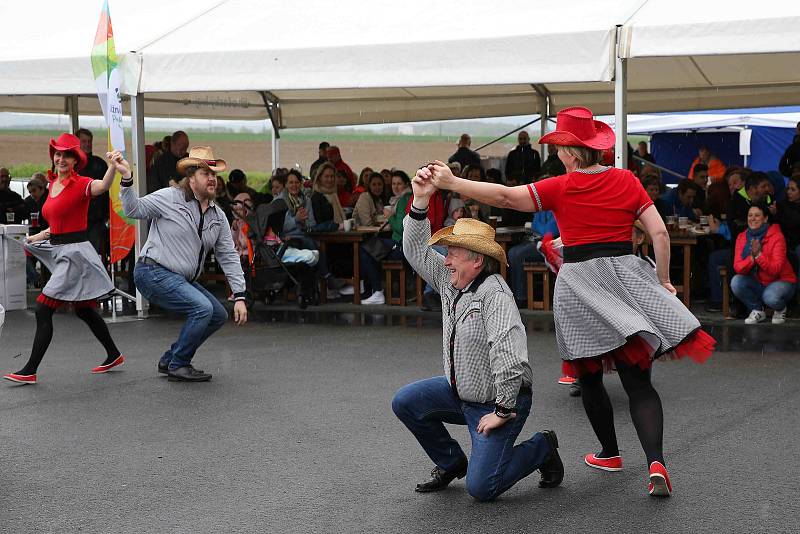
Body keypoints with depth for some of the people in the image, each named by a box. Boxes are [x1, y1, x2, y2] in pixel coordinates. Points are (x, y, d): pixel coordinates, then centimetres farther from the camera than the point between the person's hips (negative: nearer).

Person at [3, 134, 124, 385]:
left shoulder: (80, 184, -12)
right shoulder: (53, 184, 12)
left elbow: (103, 186, -35)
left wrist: (113, 165, -53)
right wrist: (36, 237, 17)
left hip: (75, 252, -9)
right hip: (59, 251, 9)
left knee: (43, 310, -10)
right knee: (83, 310, 17)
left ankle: (30, 371, -5)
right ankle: (114, 355, 31)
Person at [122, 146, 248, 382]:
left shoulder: (218, 216, 10)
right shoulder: (170, 198, -8)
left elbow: (228, 257, 9)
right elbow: (134, 210, -8)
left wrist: (239, 297, 3)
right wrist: (127, 179, -24)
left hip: (182, 280, 8)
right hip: (154, 273, -8)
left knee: (219, 316, 6)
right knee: (202, 308, -23)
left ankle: (169, 360, 15)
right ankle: (178, 365, -6)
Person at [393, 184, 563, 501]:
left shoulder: (494, 295, -26)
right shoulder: (451, 281, 2)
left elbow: (509, 355, -33)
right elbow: (417, 249, 5)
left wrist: (504, 411, -28)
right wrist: (419, 202, -9)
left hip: (497, 400, -8)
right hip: (459, 392, 8)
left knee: (481, 488, -13)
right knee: (405, 402, -1)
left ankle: (542, 448, 13)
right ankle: (451, 462, 17)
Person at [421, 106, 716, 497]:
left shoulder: (561, 188, -4)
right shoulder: (627, 181, 5)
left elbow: (505, 196, -12)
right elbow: (659, 233, 1)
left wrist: (451, 182, -9)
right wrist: (663, 282, 10)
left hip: (578, 283, -2)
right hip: (624, 274, 2)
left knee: (590, 377, 17)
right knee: (638, 381, -1)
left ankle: (610, 453, 30)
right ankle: (655, 462, -19)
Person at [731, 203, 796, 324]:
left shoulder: (777, 237, -17)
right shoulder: (742, 237, -4)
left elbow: (775, 270, -24)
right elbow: (737, 268, -13)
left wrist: (759, 255, -38)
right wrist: (751, 258, -32)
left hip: (780, 281, -4)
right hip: (757, 283, 4)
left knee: (770, 297, -36)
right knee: (736, 282, -24)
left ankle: (780, 309, 5)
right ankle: (757, 311, 1)